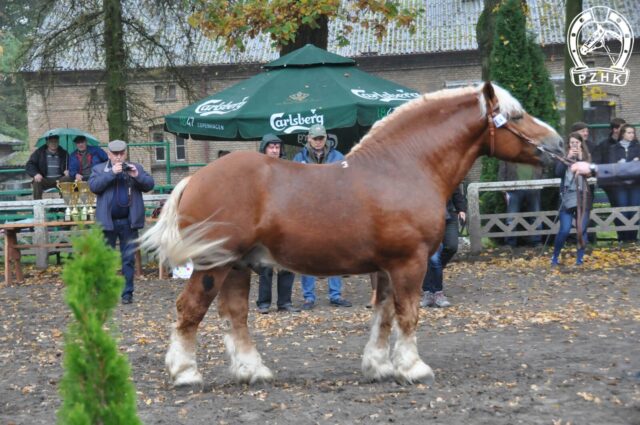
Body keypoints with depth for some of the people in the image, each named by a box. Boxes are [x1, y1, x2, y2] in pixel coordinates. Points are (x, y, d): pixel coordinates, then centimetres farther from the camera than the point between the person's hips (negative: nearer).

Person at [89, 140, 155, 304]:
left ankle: (127, 292, 7)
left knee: (129, 259, 3)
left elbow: (149, 184, 1)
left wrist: (137, 175, -17)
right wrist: (112, 172, -19)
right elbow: (94, 186, -11)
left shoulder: (136, 168, 9)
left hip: (129, 221, 1)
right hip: (108, 221, -1)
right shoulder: (99, 169, 5)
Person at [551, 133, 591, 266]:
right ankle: (555, 256, 6)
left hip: (583, 197, 1)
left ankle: (580, 258, 8)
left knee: (582, 230, -1)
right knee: (564, 230, -8)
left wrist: (581, 158, -13)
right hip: (567, 198, -1)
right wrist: (568, 158, -13)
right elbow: (558, 173, -8)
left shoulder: (586, 157, 7)